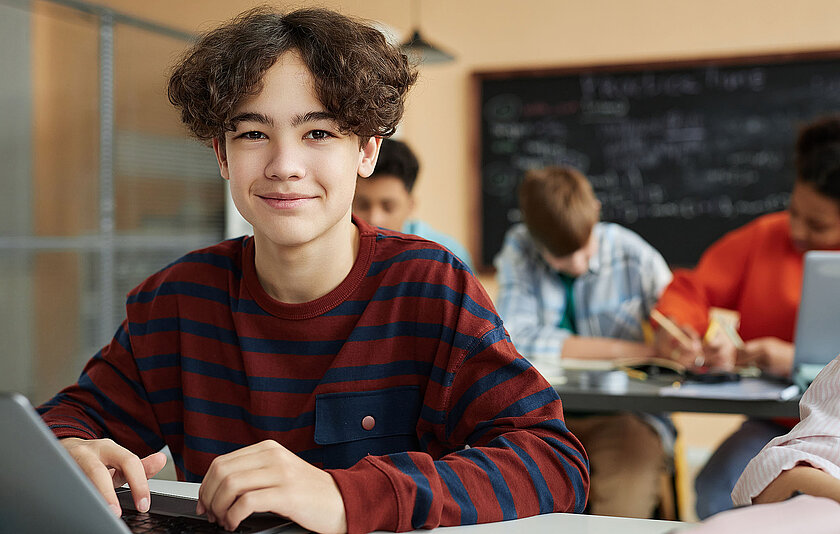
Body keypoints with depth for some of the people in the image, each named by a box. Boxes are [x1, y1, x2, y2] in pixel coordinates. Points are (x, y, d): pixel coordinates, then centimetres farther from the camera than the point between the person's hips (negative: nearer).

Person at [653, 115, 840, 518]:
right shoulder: (765, 237, 10)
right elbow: (692, 288, 12)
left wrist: (800, 359, -26)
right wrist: (673, 328, -10)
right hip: (775, 424, 3)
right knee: (715, 493, -26)